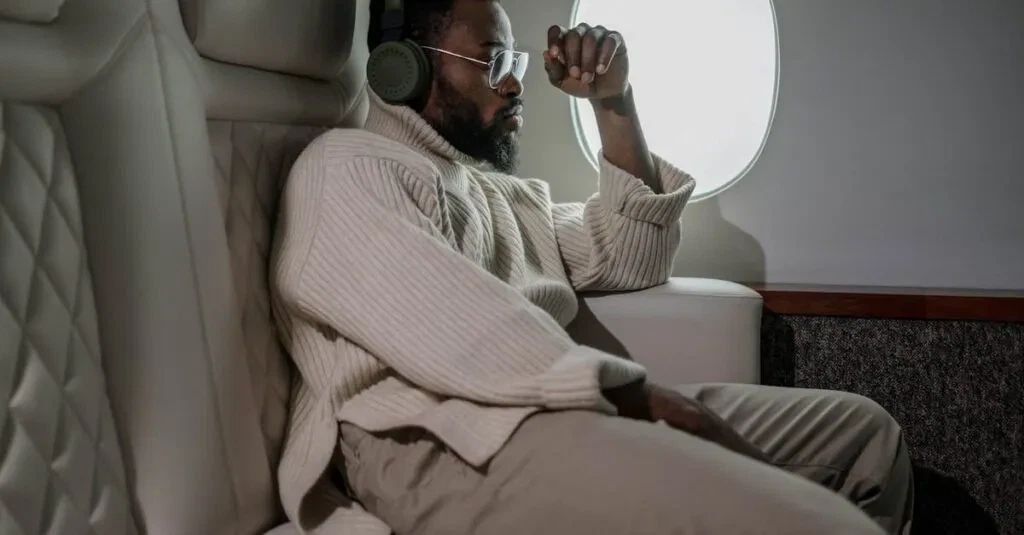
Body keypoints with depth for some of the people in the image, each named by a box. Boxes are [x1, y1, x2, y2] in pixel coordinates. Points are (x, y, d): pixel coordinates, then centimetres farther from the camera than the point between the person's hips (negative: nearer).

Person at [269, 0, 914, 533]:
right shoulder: (346, 167, 1)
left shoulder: (508, 193, 29)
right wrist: (642, 397, -16)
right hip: (444, 445, -9)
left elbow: (631, 260, 22)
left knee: (863, 431, 9)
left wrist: (614, 102, 14)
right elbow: (456, 334, -14)